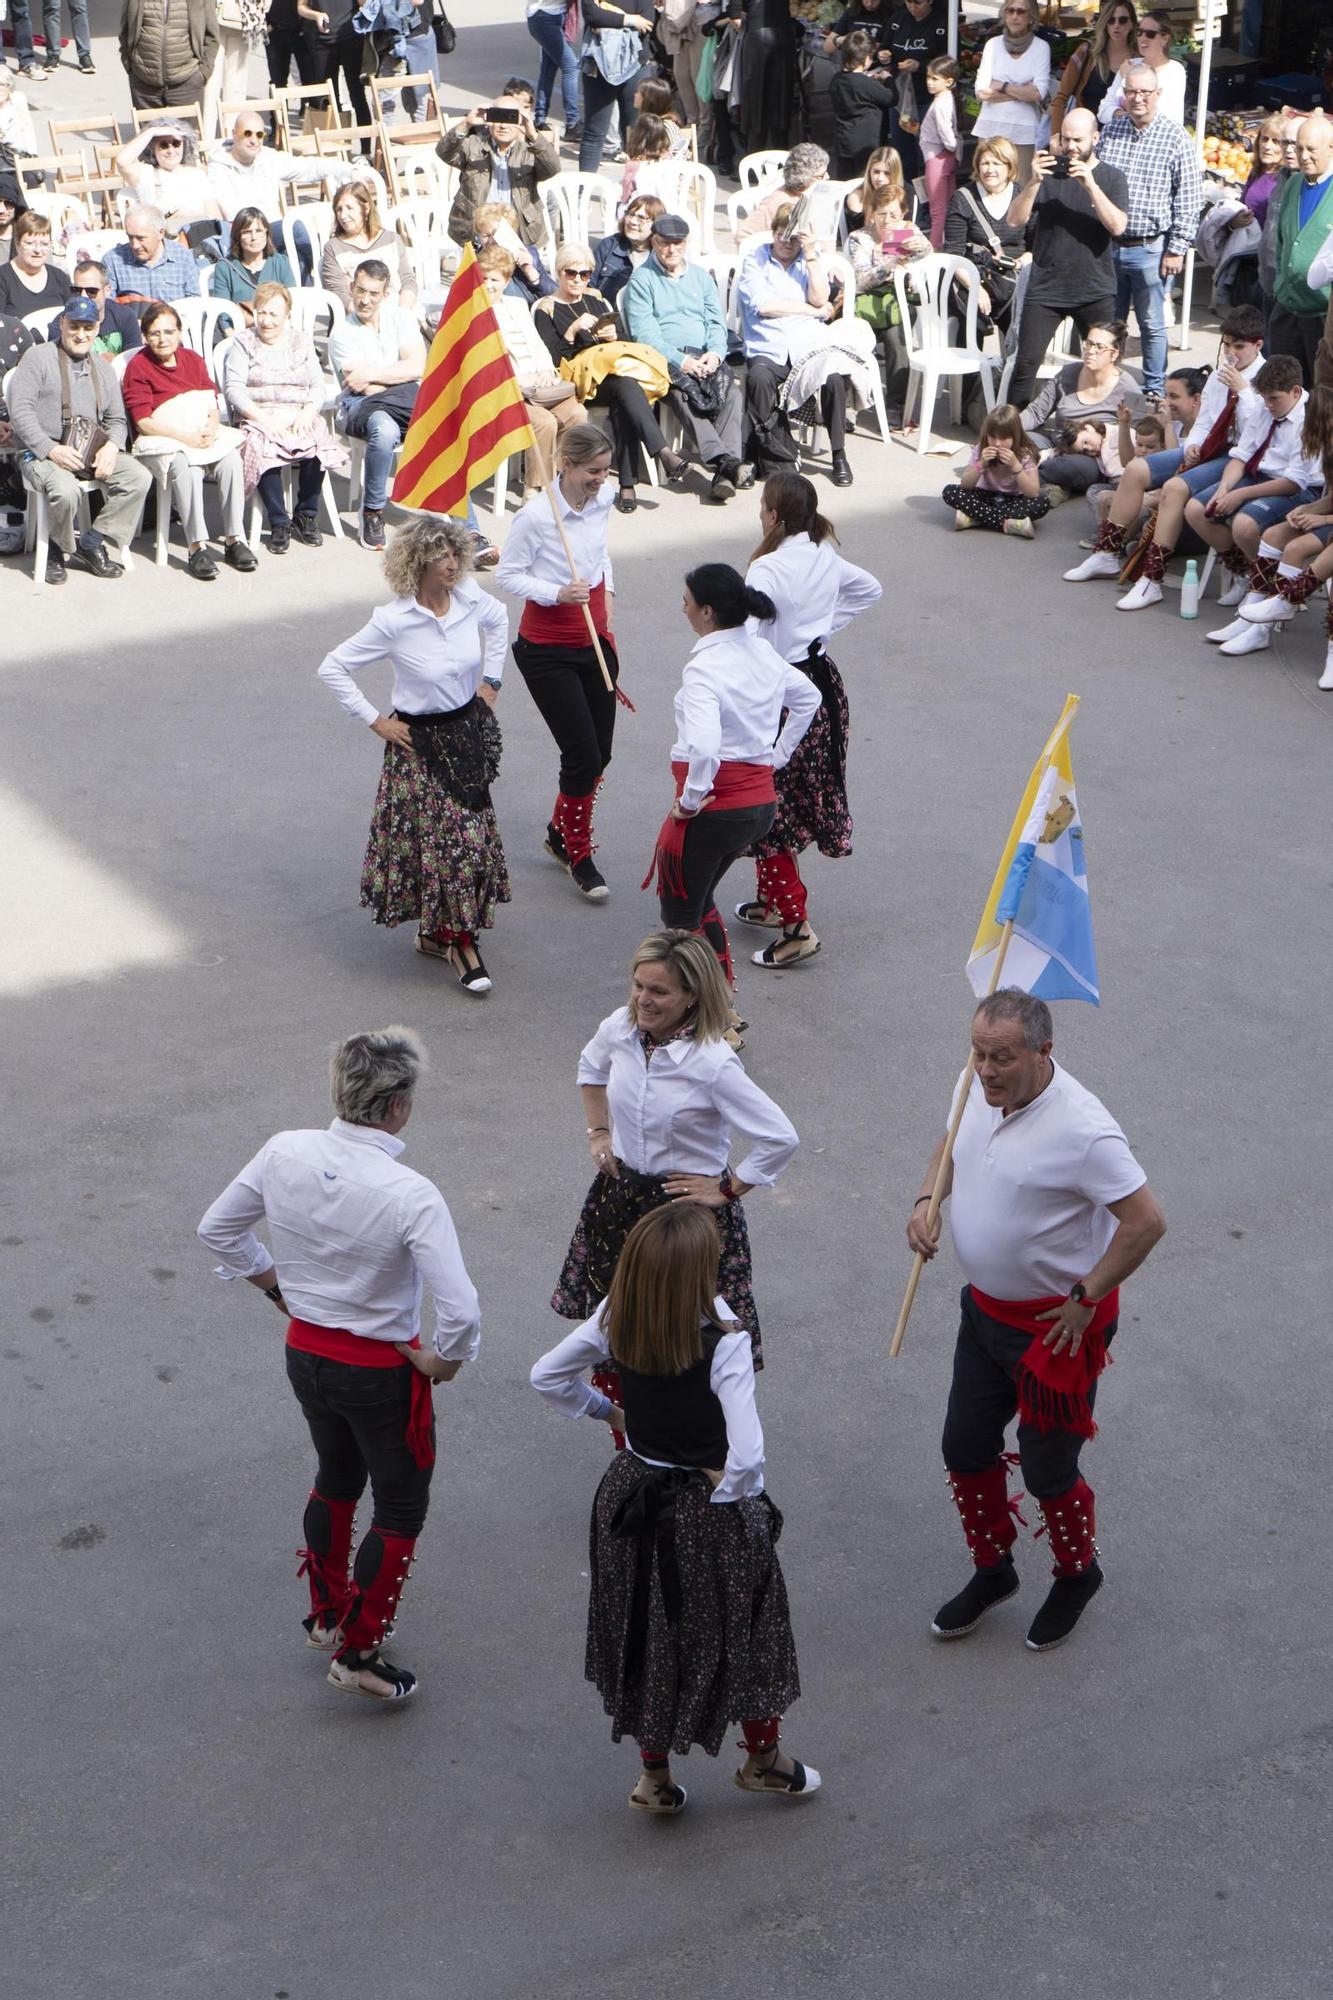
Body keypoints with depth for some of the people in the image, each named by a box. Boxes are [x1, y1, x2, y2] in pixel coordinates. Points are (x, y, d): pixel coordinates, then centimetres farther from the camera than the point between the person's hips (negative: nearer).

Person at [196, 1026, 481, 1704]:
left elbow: (217, 1229, 2)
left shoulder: (284, 1152, -14)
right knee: (400, 1509, 18)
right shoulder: (411, 1195, -30)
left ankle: (325, 1614, 49)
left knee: (336, 1476, 31)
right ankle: (357, 1653, 25)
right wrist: (442, 1360, -12)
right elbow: (460, 1311, -32)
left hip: (304, 1353, 6)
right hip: (380, 1370, -6)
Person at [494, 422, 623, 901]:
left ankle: (560, 834, 35)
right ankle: (579, 855, 13)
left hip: (595, 641, 7)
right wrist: (558, 594, -25)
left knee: (599, 753, 11)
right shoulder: (537, 515, -20)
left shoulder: (601, 501, 0)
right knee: (583, 755, -6)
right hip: (547, 650, -7)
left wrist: (606, 593, 8)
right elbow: (507, 574, -13)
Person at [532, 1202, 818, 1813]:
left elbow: (546, 1376, 0)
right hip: (707, 1514, -4)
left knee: (644, 1636, 23)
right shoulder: (722, 1344, -30)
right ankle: (762, 1759, 42)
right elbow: (747, 1457, -35)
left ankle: (654, 1776, 37)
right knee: (742, 1630, 21)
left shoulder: (615, 1322, -15)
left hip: (633, 1498, 5)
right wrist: (731, 1496, -15)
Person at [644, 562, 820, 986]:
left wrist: (690, 800, -20)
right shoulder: (762, 653, 5)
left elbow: (704, 746, -35)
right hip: (762, 802, 9)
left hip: (715, 806, -8)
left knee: (680, 915, 8)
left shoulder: (703, 668, -21)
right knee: (700, 900, 27)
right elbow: (808, 697, 23)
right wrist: (775, 757, 23)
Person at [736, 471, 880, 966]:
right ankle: (771, 901, 35)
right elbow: (870, 588, 24)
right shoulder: (825, 558, 4)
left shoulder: (767, 570, -22)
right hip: (823, 685, 9)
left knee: (766, 812, 1)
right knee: (794, 802, 21)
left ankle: (795, 926, -1)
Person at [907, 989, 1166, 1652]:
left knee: (1047, 1470, 9)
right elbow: (953, 1145, 15)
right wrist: (927, 1199, -5)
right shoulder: (975, 1085, -7)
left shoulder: (1082, 1130, -30)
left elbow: (1146, 1222, -28)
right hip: (985, 1308, 7)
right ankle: (993, 1571, 41)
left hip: (1057, 1324, -7)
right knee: (966, 1448, 18)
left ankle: (1077, 1575, 37)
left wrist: (1086, 1299, -20)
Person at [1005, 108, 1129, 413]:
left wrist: (1090, 185, -22)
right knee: (1026, 363, -5)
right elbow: (1016, 219, -5)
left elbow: (1118, 226, -13)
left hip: (1096, 292, 0)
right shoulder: (1049, 172, 4)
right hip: (1045, 288, 0)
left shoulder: (1111, 177, 3)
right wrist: (1034, 182, -20)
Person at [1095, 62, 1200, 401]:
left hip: (1150, 248, -4)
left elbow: (1188, 199, -6)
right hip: (1107, 245, 4)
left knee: (1152, 325, 6)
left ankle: (1154, 391, 17)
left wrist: (1177, 249, -10)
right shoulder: (1110, 130, 6)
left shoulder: (1175, 139, -7)